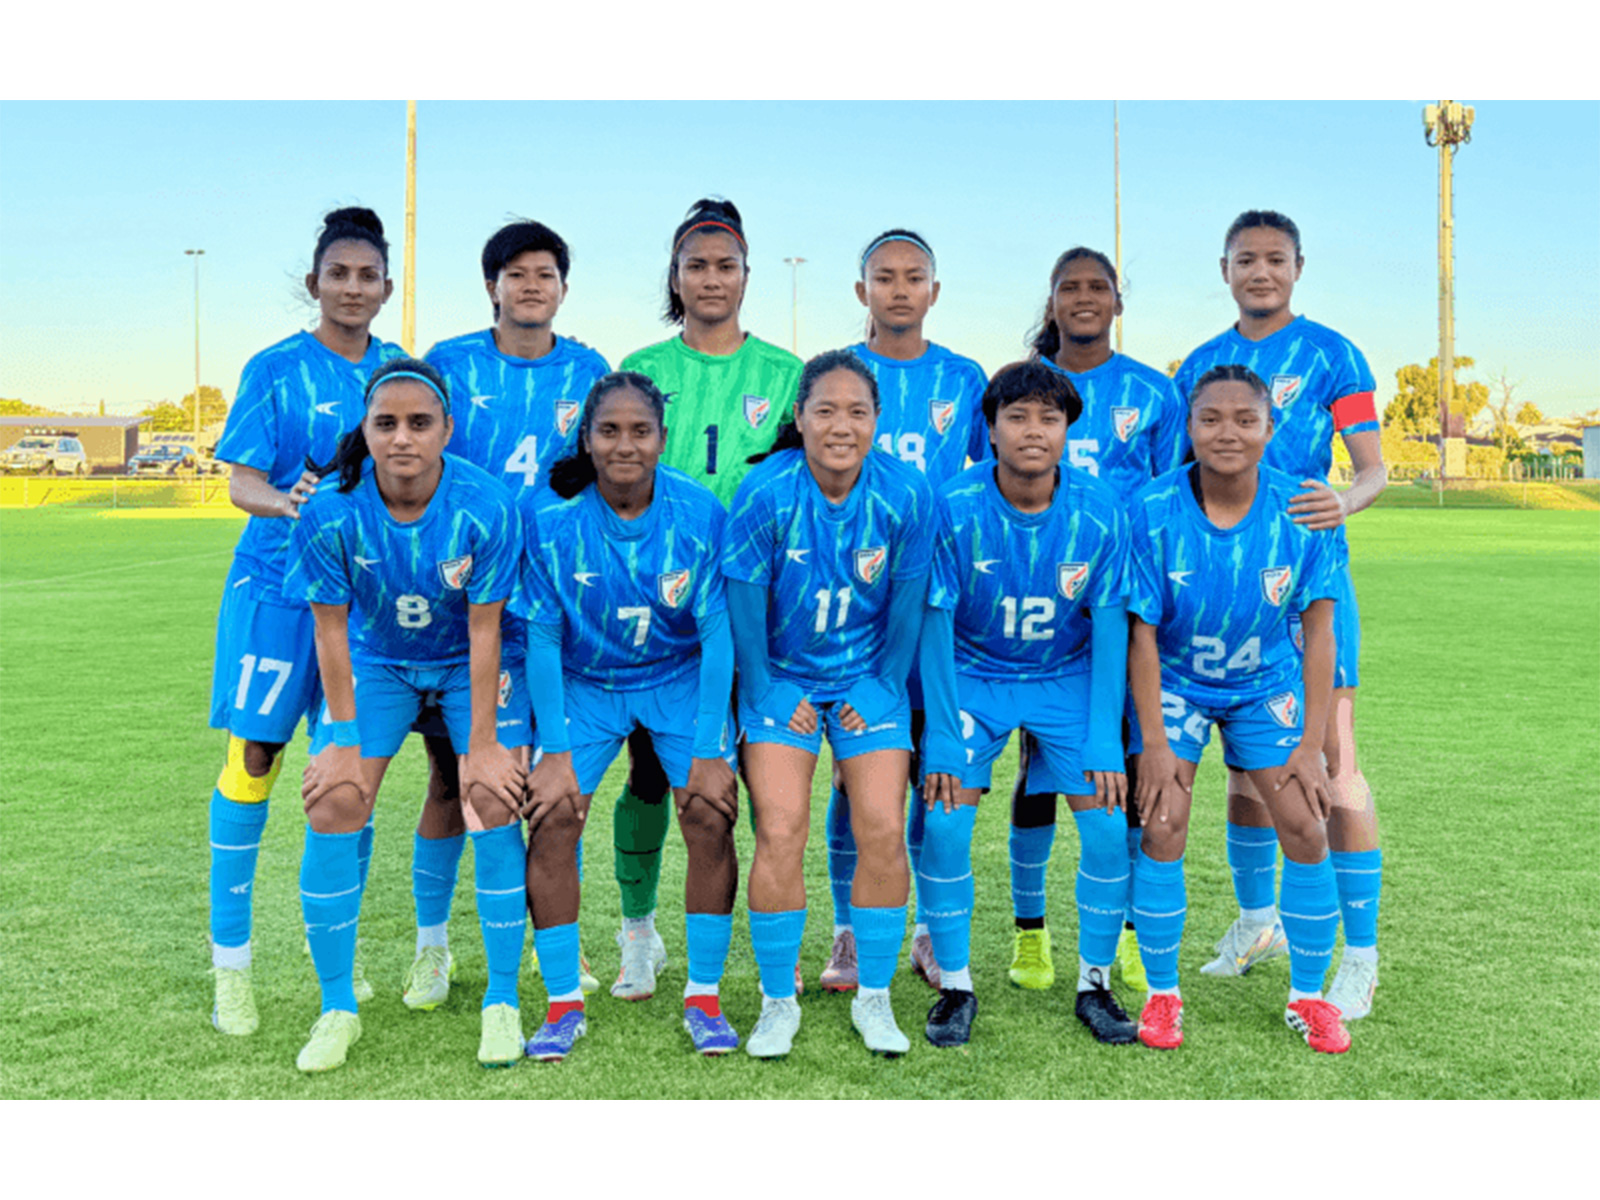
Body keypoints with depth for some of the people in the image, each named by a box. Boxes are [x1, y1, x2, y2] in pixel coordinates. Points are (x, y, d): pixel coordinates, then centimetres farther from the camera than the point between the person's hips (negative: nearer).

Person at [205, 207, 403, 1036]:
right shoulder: (275, 369, -1)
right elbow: (241, 484, -7)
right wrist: (287, 502, -28)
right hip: (277, 586, -3)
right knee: (252, 758, -3)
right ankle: (229, 962, 9)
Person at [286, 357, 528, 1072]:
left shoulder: (484, 508, -25)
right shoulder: (331, 514, -23)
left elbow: (483, 631, -19)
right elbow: (331, 631, -13)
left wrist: (482, 743, -15)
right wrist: (342, 738, -11)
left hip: (467, 664, -1)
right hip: (375, 662, 1)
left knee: (494, 801, -16)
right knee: (333, 805, -13)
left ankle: (502, 1001, 1)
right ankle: (337, 1009, 4)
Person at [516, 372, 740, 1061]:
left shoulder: (699, 513, -17)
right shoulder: (549, 515, -17)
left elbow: (716, 634, -12)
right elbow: (542, 637, -11)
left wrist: (710, 751, -13)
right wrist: (555, 751, -13)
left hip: (681, 680, 0)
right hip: (582, 685, 1)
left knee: (710, 817, -14)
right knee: (551, 820, -12)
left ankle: (704, 997, 4)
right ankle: (564, 1004, 4)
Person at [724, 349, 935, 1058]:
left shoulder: (906, 494, -13)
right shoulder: (765, 492, -17)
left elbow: (907, 603, -2)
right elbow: (745, 600, -9)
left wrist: (883, 686, 0)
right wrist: (766, 693, -5)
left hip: (869, 680, 1)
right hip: (781, 680, -1)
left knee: (883, 833, -5)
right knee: (779, 834, -9)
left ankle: (873, 998, 13)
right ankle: (778, 1002, 9)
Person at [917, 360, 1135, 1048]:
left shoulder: (1100, 513, -15)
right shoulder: (954, 508, -19)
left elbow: (1109, 624, -8)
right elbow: (936, 622, -13)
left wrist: (1105, 739, -11)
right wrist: (941, 733, -15)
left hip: (1069, 677, 1)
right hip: (971, 675, -1)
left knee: (1109, 825, -9)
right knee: (944, 823, -13)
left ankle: (1095, 984, 12)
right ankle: (955, 985, 7)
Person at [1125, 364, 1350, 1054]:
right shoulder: (1154, 510, -21)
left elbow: (1318, 632, -10)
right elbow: (1143, 635, -15)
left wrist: (1310, 745, -12)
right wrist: (1154, 743, -16)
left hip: (1267, 684, 2)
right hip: (1176, 682, -1)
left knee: (1307, 834, -4)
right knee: (1162, 829, -11)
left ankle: (1308, 997, 15)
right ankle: (1162, 994, 9)